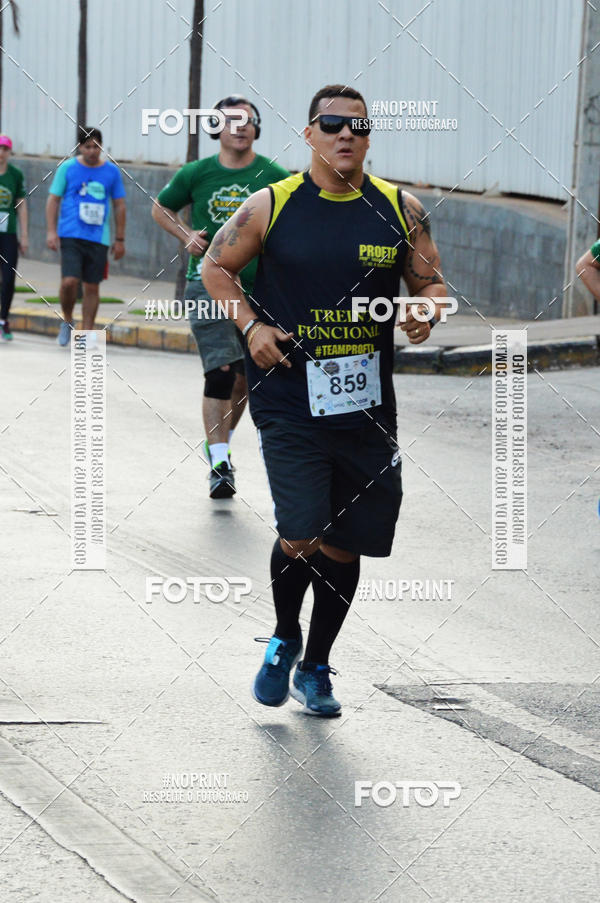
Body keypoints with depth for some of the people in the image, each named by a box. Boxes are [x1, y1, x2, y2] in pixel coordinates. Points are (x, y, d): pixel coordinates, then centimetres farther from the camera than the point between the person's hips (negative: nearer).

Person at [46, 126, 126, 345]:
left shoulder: (112, 171, 7)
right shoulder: (67, 168, 2)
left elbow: (119, 206, 14)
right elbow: (53, 199, 5)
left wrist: (120, 239, 11)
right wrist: (51, 231, -5)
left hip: (99, 239, 2)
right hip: (71, 235, -2)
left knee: (92, 287, 2)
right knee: (69, 281, -15)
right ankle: (67, 321, 10)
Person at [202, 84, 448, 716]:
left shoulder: (400, 210, 4)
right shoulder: (271, 206, -2)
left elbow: (430, 281, 13)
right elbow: (216, 266, 10)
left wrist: (426, 310, -10)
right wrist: (251, 326, -4)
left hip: (367, 406, 3)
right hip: (290, 400, -3)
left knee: (343, 545, 9)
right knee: (301, 538, -14)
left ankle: (315, 667, 28)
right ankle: (284, 640, 16)